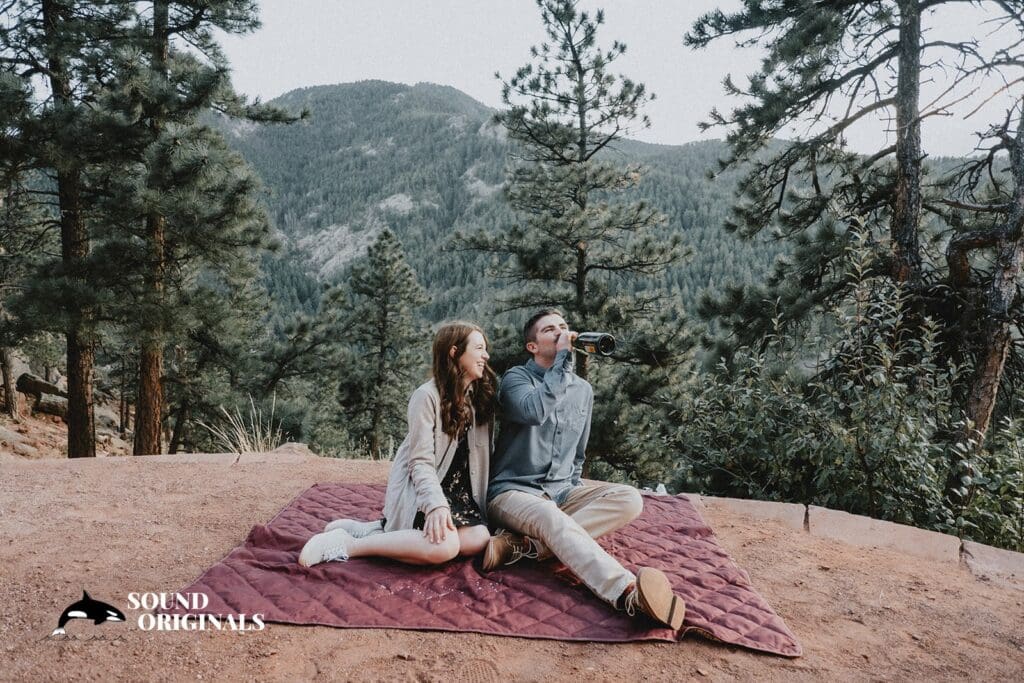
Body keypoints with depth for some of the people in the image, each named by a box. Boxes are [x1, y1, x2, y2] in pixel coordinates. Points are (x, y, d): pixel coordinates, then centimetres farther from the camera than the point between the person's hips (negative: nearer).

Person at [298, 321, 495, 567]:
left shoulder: (480, 396, 5)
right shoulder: (427, 396, -14)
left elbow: (483, 454, 6)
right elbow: (421, 461, -19)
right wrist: (436, 504, -34)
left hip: (456, 489, 7)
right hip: (419, 487, -7)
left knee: (478, 539, -22)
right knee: (444, 546, -32)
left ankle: (382, 531, -8)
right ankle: (347, 544, -17)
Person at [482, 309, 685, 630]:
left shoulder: (583, 390, 12)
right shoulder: (516, 378, -5)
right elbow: (535, 411, -29)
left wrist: (571, 489, 10)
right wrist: (564, 360, -23)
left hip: (561, 492, 6)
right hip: (514, 491, -6)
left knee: (629, 499, -20)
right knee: (552, 519, -38)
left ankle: (524, 544, -32)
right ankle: (629, 593, -59)